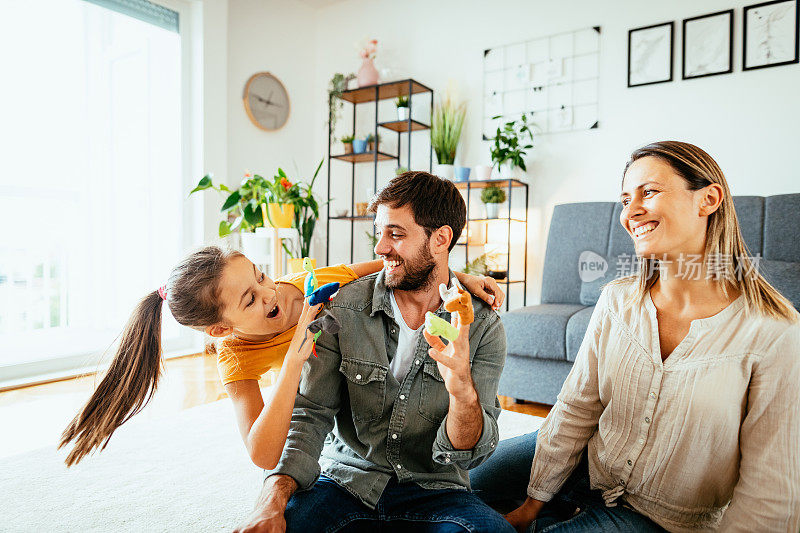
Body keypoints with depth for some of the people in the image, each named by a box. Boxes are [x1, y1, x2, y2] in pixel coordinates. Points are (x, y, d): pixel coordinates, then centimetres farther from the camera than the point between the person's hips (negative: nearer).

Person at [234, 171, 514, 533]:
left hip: (433, 489, 1)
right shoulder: (343, 309, -8)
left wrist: (461, 387, -33)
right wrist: (275, 494, -26)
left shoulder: (483, 327, -10)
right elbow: (311, 414, -8)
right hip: (345, 480, 0)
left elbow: (466, 455, -11)